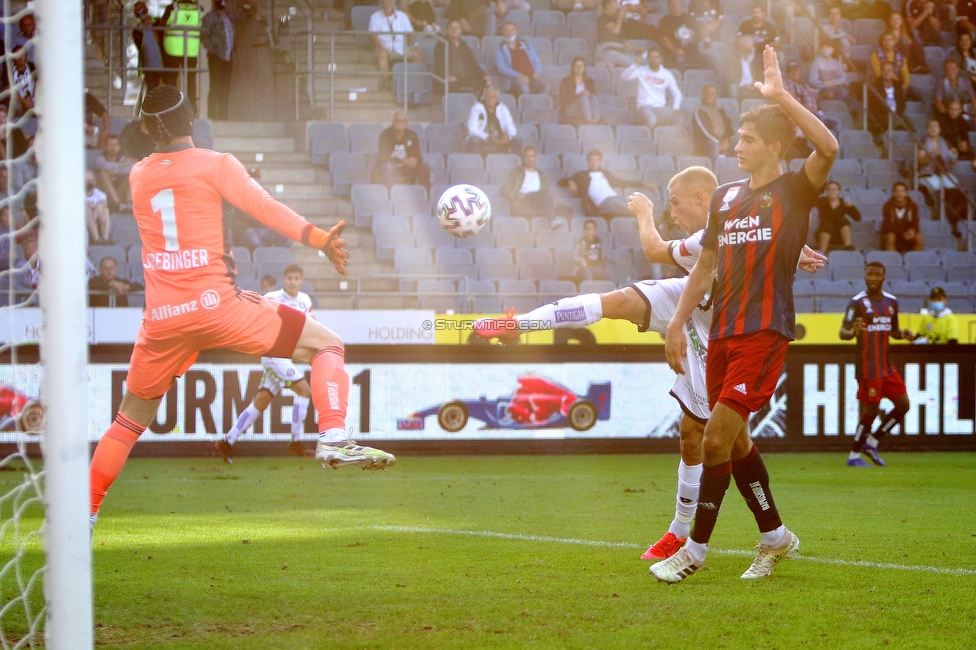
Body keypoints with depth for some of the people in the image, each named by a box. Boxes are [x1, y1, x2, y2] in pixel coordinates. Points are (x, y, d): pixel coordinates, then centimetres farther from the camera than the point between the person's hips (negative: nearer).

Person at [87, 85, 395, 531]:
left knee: (131, 418, 20)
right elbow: (264, 207, -12)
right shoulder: (215, 165, 0)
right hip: (214, 305, -5)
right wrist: (319, 239, -18)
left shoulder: (138, 176, 14)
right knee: (327, 345, 1)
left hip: (161, 318, 5)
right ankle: (332, 439, -19)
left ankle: (86, 510, 17)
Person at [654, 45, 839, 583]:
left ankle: (696, 549, -2)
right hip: (722, 333, 7)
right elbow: (705, 265, 22)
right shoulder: (726, 197, 15)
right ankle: (774, 536, 25)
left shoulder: (793, 191, -3)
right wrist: (678, 322, 15)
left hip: (765, 333, -7)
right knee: (733, 439, 10)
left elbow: (828, 148, -24)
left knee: (717, 436, -11)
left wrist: (780, 96, -23)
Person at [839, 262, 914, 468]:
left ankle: (872, 442, 16)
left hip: (886, 365, 7)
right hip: (868, 367, -7)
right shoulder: (857, 303, -9)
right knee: (871, 410, -7)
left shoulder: (891, 302, 11)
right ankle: (854, 456, 4)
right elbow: (843, 332, -12)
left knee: (903, 404, 5)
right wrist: (853, 332, -35)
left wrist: (903, 334, 0)